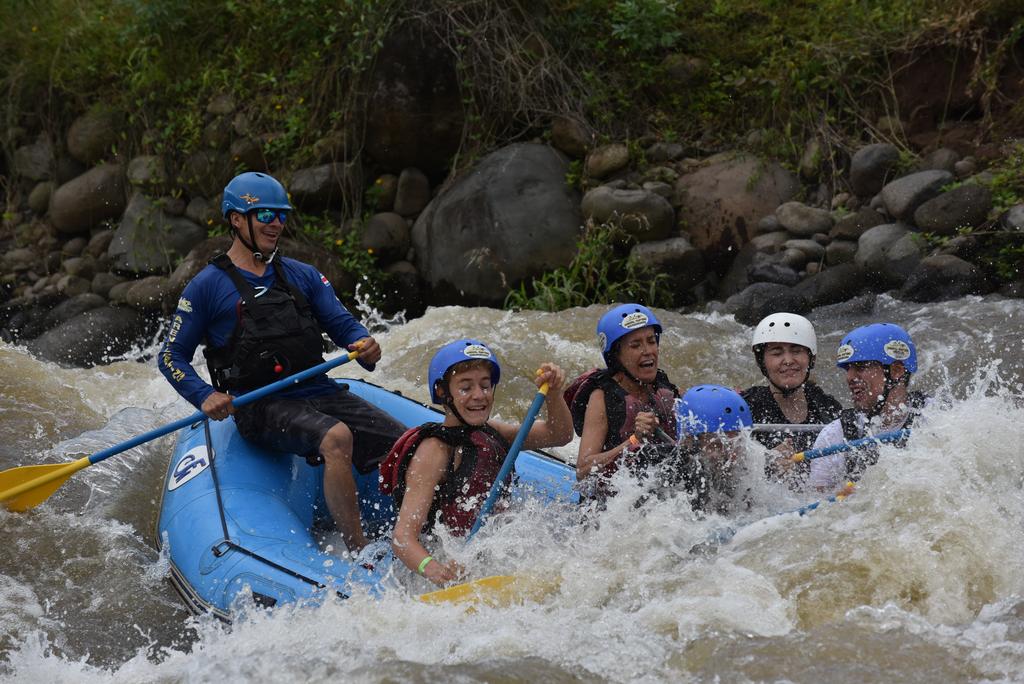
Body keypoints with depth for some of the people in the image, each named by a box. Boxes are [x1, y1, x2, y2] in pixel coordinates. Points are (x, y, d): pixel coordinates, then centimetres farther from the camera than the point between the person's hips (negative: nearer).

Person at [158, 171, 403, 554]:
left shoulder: (303, 276, 18)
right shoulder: (208, 286, 3)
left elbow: (342, 324, 11)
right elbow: (172, 356, 3)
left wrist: (364, 345, -14)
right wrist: (205, 397, -16)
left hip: (320, 392, 6)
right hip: (261, 408, -6)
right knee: (337, 438, -35)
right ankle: (359, 557, -33)